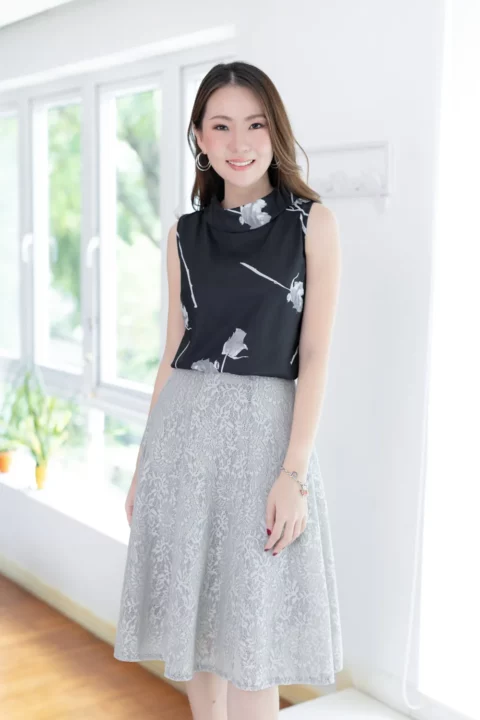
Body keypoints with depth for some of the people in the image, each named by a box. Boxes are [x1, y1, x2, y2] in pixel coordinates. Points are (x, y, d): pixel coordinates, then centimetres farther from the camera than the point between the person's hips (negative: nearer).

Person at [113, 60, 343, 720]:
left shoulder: (312, 222, -2)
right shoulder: (186, 233, 9)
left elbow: (315, 355, -6)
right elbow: (174, 352, 12)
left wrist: (294, 473, -13)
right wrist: (145, 464, 11)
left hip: (263, 429, -4)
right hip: (182, 428, 4)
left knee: (249, 646, 2)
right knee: (192, 621, 13)